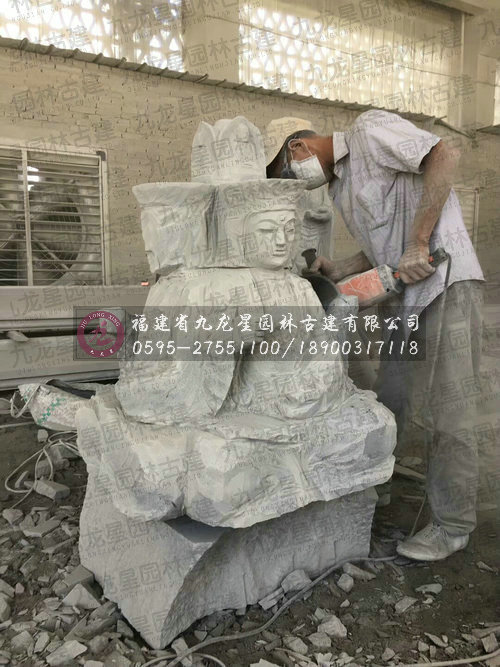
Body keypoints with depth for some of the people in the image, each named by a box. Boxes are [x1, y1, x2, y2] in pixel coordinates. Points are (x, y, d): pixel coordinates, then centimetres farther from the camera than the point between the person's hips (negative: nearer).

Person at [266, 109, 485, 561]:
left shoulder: (369, 129, -3)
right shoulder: (340, 190, 21)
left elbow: (445, 156, -16)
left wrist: (419, 241, -21)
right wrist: (339, 272, 4)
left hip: (446, 285, -9)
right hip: (408, 296, 9)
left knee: (447, 414, -2)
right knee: (388, 402, 16)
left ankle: (453, 526, 13)